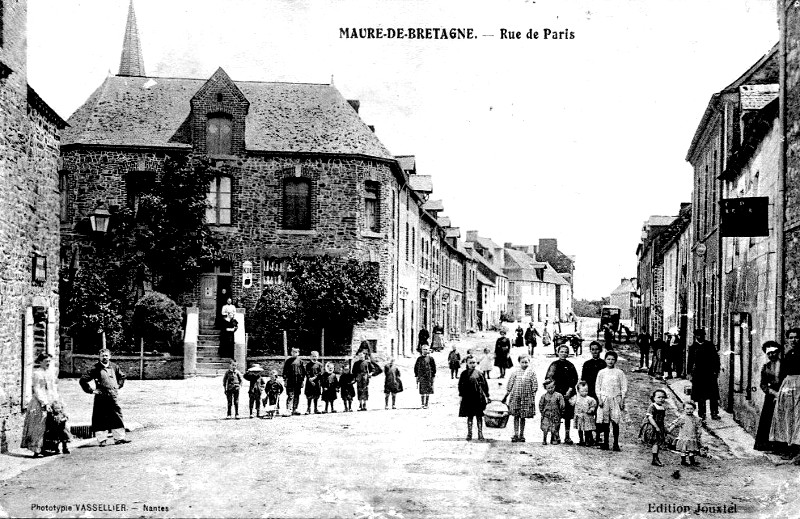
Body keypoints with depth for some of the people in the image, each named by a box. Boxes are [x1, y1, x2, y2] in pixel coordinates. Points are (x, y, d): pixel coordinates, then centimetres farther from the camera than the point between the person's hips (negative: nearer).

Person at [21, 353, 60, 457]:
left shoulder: (51, 373, 14)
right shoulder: (37, 373, -7)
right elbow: (37, 390, -12)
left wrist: (56, 401, 8)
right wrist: (45, 403, -17)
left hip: (50, 403, 7)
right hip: (39, 403, -7)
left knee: (47, 427, 4)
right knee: (38, 427, -6)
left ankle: (41, 448, 8)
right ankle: (36, 450, -3)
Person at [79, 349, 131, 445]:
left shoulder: (114, 367, 8)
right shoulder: (96, 368, -7)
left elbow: (122, 376, 27)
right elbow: (83, 380, -8)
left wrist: (118, 386, 15)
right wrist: (91, 390, -8)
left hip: (113, 396, 4)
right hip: (101, 397, -4)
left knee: (117, 417, 6)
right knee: (100, 419, 0)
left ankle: (119, 437, 14)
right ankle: (101, 440, 6)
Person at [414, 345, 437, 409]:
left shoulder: (430, 358, 3)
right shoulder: (419, 358, 6)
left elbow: (434, 367, 6)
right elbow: (416, 367, 10)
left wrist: (433, 375, 1)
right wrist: (416, 375, 4)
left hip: (428, 376, -1)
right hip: (421, 376, 1)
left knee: (428, 391, 0)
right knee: (422, 391, 1)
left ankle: (426, 404, 5)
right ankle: (422, 404, 7)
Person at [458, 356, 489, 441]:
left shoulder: (479, 373, -1)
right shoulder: (464, 374, 3)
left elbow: (485, 385, 2)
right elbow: (460, 385, 7)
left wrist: (486, 396, 1)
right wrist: (460, 396, 1)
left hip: (478, 398, -1)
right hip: (467, 398, 1)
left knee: (479, 416, 5)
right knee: (469, 416, 8)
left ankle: (480, 433, 12)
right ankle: (469, 433, 16)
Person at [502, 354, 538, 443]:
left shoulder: (531, 372, 1)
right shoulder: (515, 373, 4)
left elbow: (534, 387, 2)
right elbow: (509, 386, 8)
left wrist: (533, 398, -2)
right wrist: (505, 397, 9)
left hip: (526, 398, -1)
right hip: (515, 397, 1)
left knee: (523, 417, 6)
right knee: (516, 416, 1)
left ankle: (521, 435, 16)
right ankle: (515, 434, 5)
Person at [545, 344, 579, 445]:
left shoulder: (570, 366, 9)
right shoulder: (554, 365, 7)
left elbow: (574, 380, 4)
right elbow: (548, 378, 5)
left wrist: (570, 391, -7)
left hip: (567, 393, 1)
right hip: (556, 393, -1)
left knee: (567, 416, 2)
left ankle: (567, 437, 7)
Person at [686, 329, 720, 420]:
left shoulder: (710, 346, 6)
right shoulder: (693, 347, 6)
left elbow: (716, 359, 7)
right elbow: (690, 361, 7)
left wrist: (716, 370, 1)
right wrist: (689, 372, 1)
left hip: (710, 373, 0)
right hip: (698, 374, 0)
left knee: (713, 396, -2)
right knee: (700, 396, 4)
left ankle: (714, 414, 3)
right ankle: (702, 414, 11)